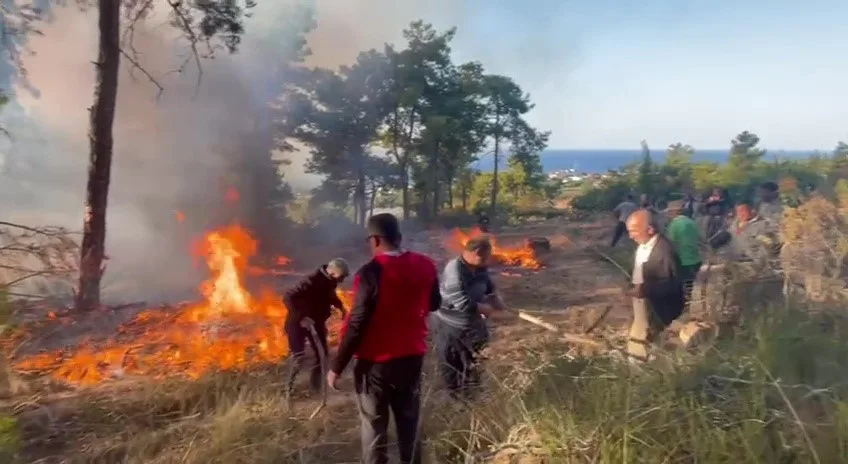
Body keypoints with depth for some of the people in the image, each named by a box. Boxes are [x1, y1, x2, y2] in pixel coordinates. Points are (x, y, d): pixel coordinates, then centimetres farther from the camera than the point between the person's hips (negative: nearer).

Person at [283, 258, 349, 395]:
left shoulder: (329, 281, -7)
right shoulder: (312, 281, -32)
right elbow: (288, 297, -36)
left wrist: (340, 306, 5)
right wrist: (300, 317, -40)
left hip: (316, 322, 7)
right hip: (298, 322, -7)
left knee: (322, 355, 8)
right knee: (299, 358, -7)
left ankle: (315, 386, 24)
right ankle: (288, 387, 15)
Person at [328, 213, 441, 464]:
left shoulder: (371, 272, -20)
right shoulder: (425, 266, -2)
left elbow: (356, 324, -19)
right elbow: (434, 304, 13)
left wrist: (337, 367, -11)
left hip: (376, 362, -5)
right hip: (412, 357, 5)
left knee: (374, 426, 11)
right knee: (409, 421, 19)